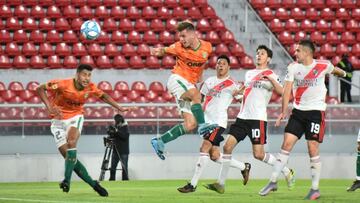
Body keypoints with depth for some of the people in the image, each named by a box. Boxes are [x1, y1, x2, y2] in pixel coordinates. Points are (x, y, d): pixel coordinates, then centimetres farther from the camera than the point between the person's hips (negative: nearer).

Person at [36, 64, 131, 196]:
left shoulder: (90, 88, -10)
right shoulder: (63, 84, -23)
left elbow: (103, 96, 11)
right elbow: (40, 89, -19)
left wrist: (119, 108, 6)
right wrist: (50, 107, -31)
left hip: (75, 117, 1)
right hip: (58, 120, -1)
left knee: (71, 142, -30)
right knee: (67, 155, -9)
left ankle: (67, 180, -28)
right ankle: (93, 184, -2)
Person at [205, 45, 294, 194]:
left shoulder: (271, 75, -2)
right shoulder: (249, 74, 18)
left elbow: (282, 91, -20)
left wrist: (270, 79, -32)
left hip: (258, 118, -6)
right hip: (242, 117, 7)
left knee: (258, 154, -10)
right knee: (227, 146, -5)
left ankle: (287, 172, 10)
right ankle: (221, 183, -2)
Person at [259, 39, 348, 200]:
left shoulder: (323, 65, -5)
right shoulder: (293, 68, -1)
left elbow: (334, 70, 18)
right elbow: (287, 89, -6)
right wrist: (284, 111, -15)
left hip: (316, 111, -2)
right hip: (298, 111, 2)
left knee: (313, 149, -6)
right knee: (286, 144, -4)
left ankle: (315, 188, 3)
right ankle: (273, 182, 2)